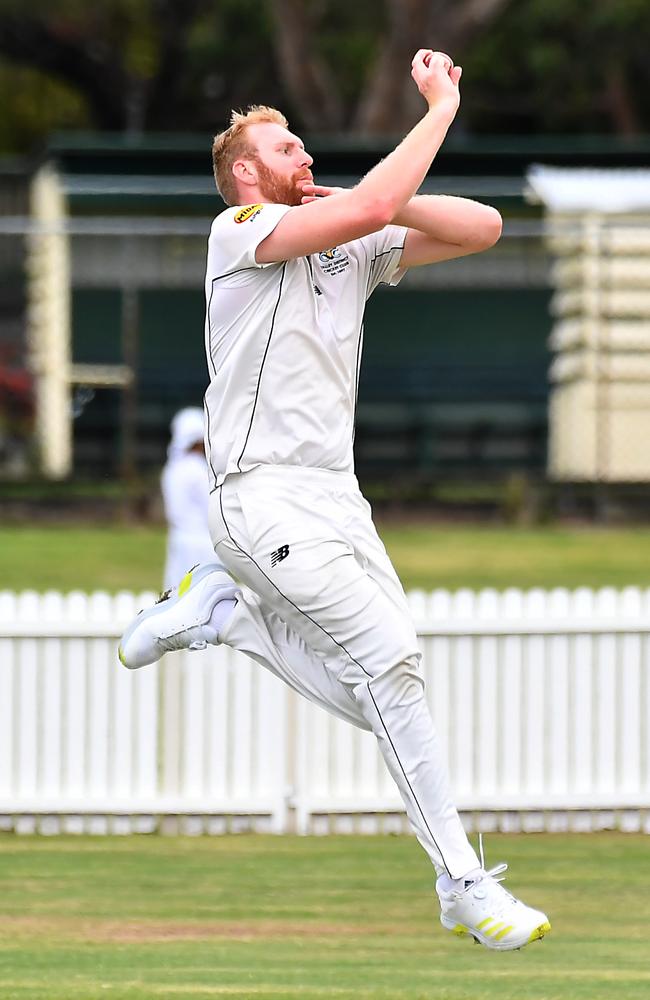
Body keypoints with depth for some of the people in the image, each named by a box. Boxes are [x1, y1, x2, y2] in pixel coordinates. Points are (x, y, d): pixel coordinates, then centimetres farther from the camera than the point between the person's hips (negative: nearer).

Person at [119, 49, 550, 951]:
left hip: (338, 497, 8)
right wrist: (441, 109, -13)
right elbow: (371, 209, -20)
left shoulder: (353, 246, 18)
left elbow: (482, 229, 10)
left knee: (379, 695, -1)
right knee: (389, 653, -20)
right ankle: (465, 886, -17)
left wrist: (374, 199, 0)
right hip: (265, 496, -8)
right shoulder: (239, 231, -4)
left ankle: (226, 611, 19)